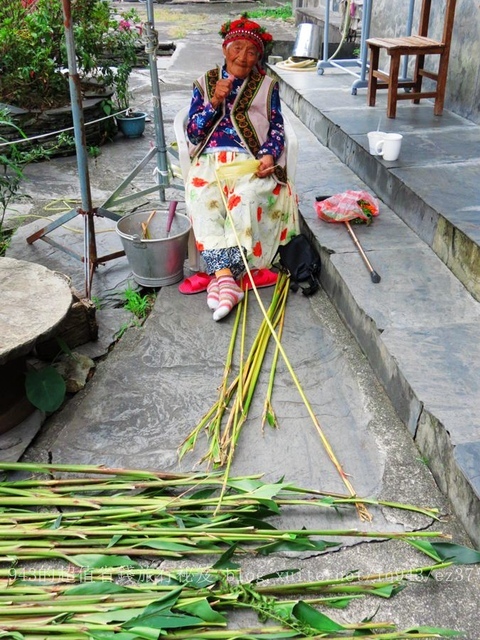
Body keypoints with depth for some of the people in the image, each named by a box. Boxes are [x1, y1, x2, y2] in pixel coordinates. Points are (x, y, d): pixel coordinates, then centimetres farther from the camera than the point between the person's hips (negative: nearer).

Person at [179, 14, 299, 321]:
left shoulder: (267, 85, 15)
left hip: (252, 160, -1)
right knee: (203, 199, -33)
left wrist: (270, 155, -13)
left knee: (247, 197, -35)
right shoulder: (205, 83, 16)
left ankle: (220, 276, -35)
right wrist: (214, 102, -6)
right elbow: (192, 132, 9)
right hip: (211, 159, 1)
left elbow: (277, 129, 9)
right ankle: (226, 275, -39)